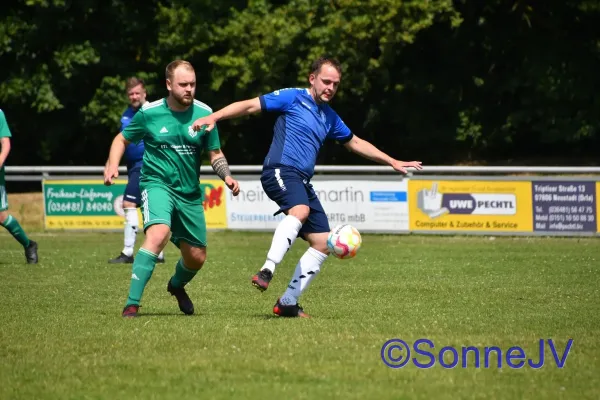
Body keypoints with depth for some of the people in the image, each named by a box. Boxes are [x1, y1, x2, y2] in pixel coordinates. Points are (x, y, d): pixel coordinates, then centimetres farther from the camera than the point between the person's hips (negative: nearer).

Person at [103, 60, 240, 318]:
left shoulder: (204, 114, -2)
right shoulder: (149, 113, -7)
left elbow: (215, 154, 9)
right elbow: (122, 139, 8)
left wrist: (227, 176, -10)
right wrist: (112, 165, -10)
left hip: (190, 193, 4)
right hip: (157, 183, -4)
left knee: (197, 257, 11)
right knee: (159, 233, -33)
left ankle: (177, 285, 49)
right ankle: (132, 303, -31)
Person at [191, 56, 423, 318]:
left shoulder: (329, 117, 22)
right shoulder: (292, 98, 2)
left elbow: (355, 143, 35)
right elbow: (250, 106, -2)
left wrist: (392, 162, 37)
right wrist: (214, 117, -13)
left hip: (302, 182, 8)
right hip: (280, 170, -8)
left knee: (322, 243, 2)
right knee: (300, 210, -38)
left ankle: (288, 302, 5)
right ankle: (267, 271, -46)